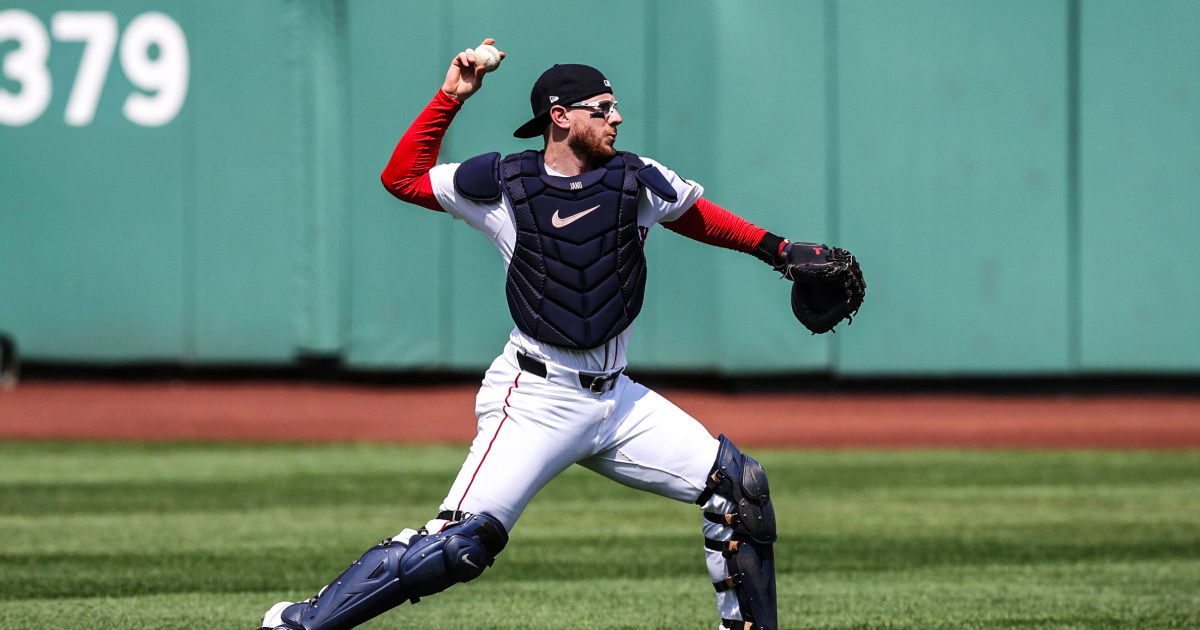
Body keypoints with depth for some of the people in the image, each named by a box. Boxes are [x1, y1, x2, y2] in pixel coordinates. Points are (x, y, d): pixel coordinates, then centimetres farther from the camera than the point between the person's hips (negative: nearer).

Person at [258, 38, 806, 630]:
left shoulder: (638, 181, 5)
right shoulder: (504, 184, -4)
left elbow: (698, 216, 24)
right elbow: (403, 177, 4)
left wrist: (772, 247, 15)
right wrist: (450, 96, -3)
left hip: (616, 398, 5)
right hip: (536, 398, -5)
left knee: (740, 486, 0)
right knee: (463, 541, -19)